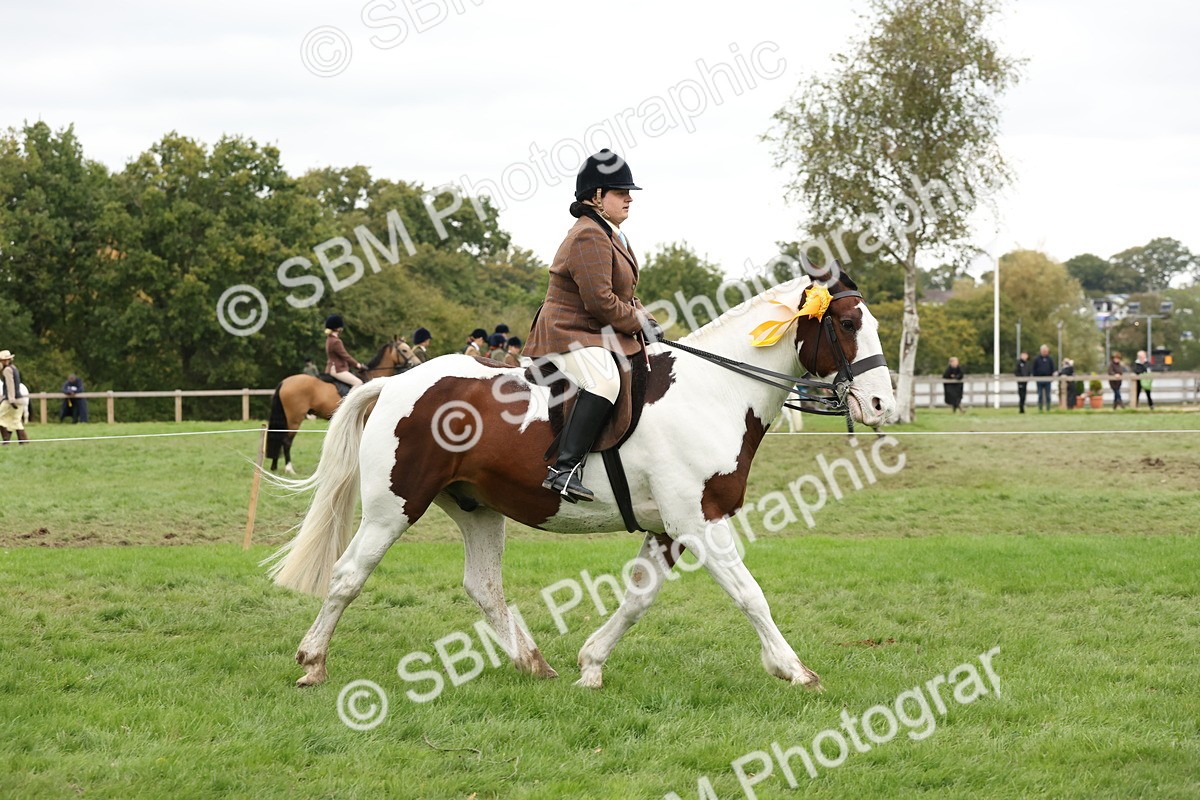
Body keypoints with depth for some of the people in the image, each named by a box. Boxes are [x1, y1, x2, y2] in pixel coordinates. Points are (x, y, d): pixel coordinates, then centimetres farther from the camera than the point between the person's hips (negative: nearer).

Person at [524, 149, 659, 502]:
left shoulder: (610, 234, 19)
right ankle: (566, 468, -45)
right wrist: (640, 324, -12)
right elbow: (600, 301, -23)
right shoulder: (590, 237, -17)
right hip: (569, 335, -12)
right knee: (604, 380, -38)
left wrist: (643, 318, 8)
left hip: (598, 334, 12)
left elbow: (622, 293, 26)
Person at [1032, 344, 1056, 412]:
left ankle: (1048, 408, 6)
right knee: (1040, 395, 1)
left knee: (1048, 395, 3)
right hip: (1039, 380, -1)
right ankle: (1040, 408, 5)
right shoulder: (1037, 359, 4)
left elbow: (1052, 369, 10)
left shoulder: (1050, 359, 7)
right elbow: (1034, 370, 5)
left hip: (1047, 380, 1)